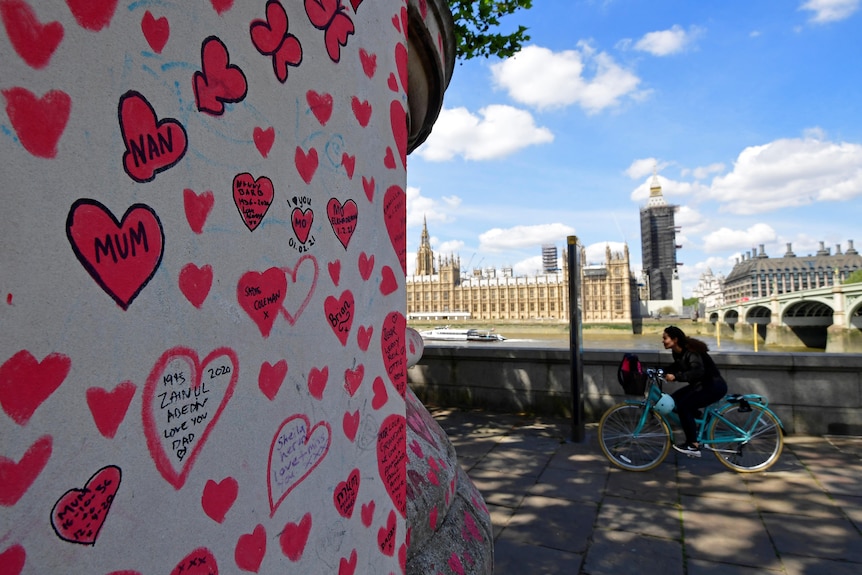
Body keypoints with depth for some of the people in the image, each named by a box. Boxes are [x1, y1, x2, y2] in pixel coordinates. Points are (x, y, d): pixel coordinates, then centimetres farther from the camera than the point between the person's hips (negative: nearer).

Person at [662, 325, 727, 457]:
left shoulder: (690, 351, -24)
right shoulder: (677, 352, 1)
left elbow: (698, 372, -37)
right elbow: (677, 366, 19)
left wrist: (676, 377, -43)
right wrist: (662, 372, 3)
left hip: (714, 386, -9)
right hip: (699, 385, 9)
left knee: (683, 406, -22)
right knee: (673, 400, 1)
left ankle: (693, 446, -13)